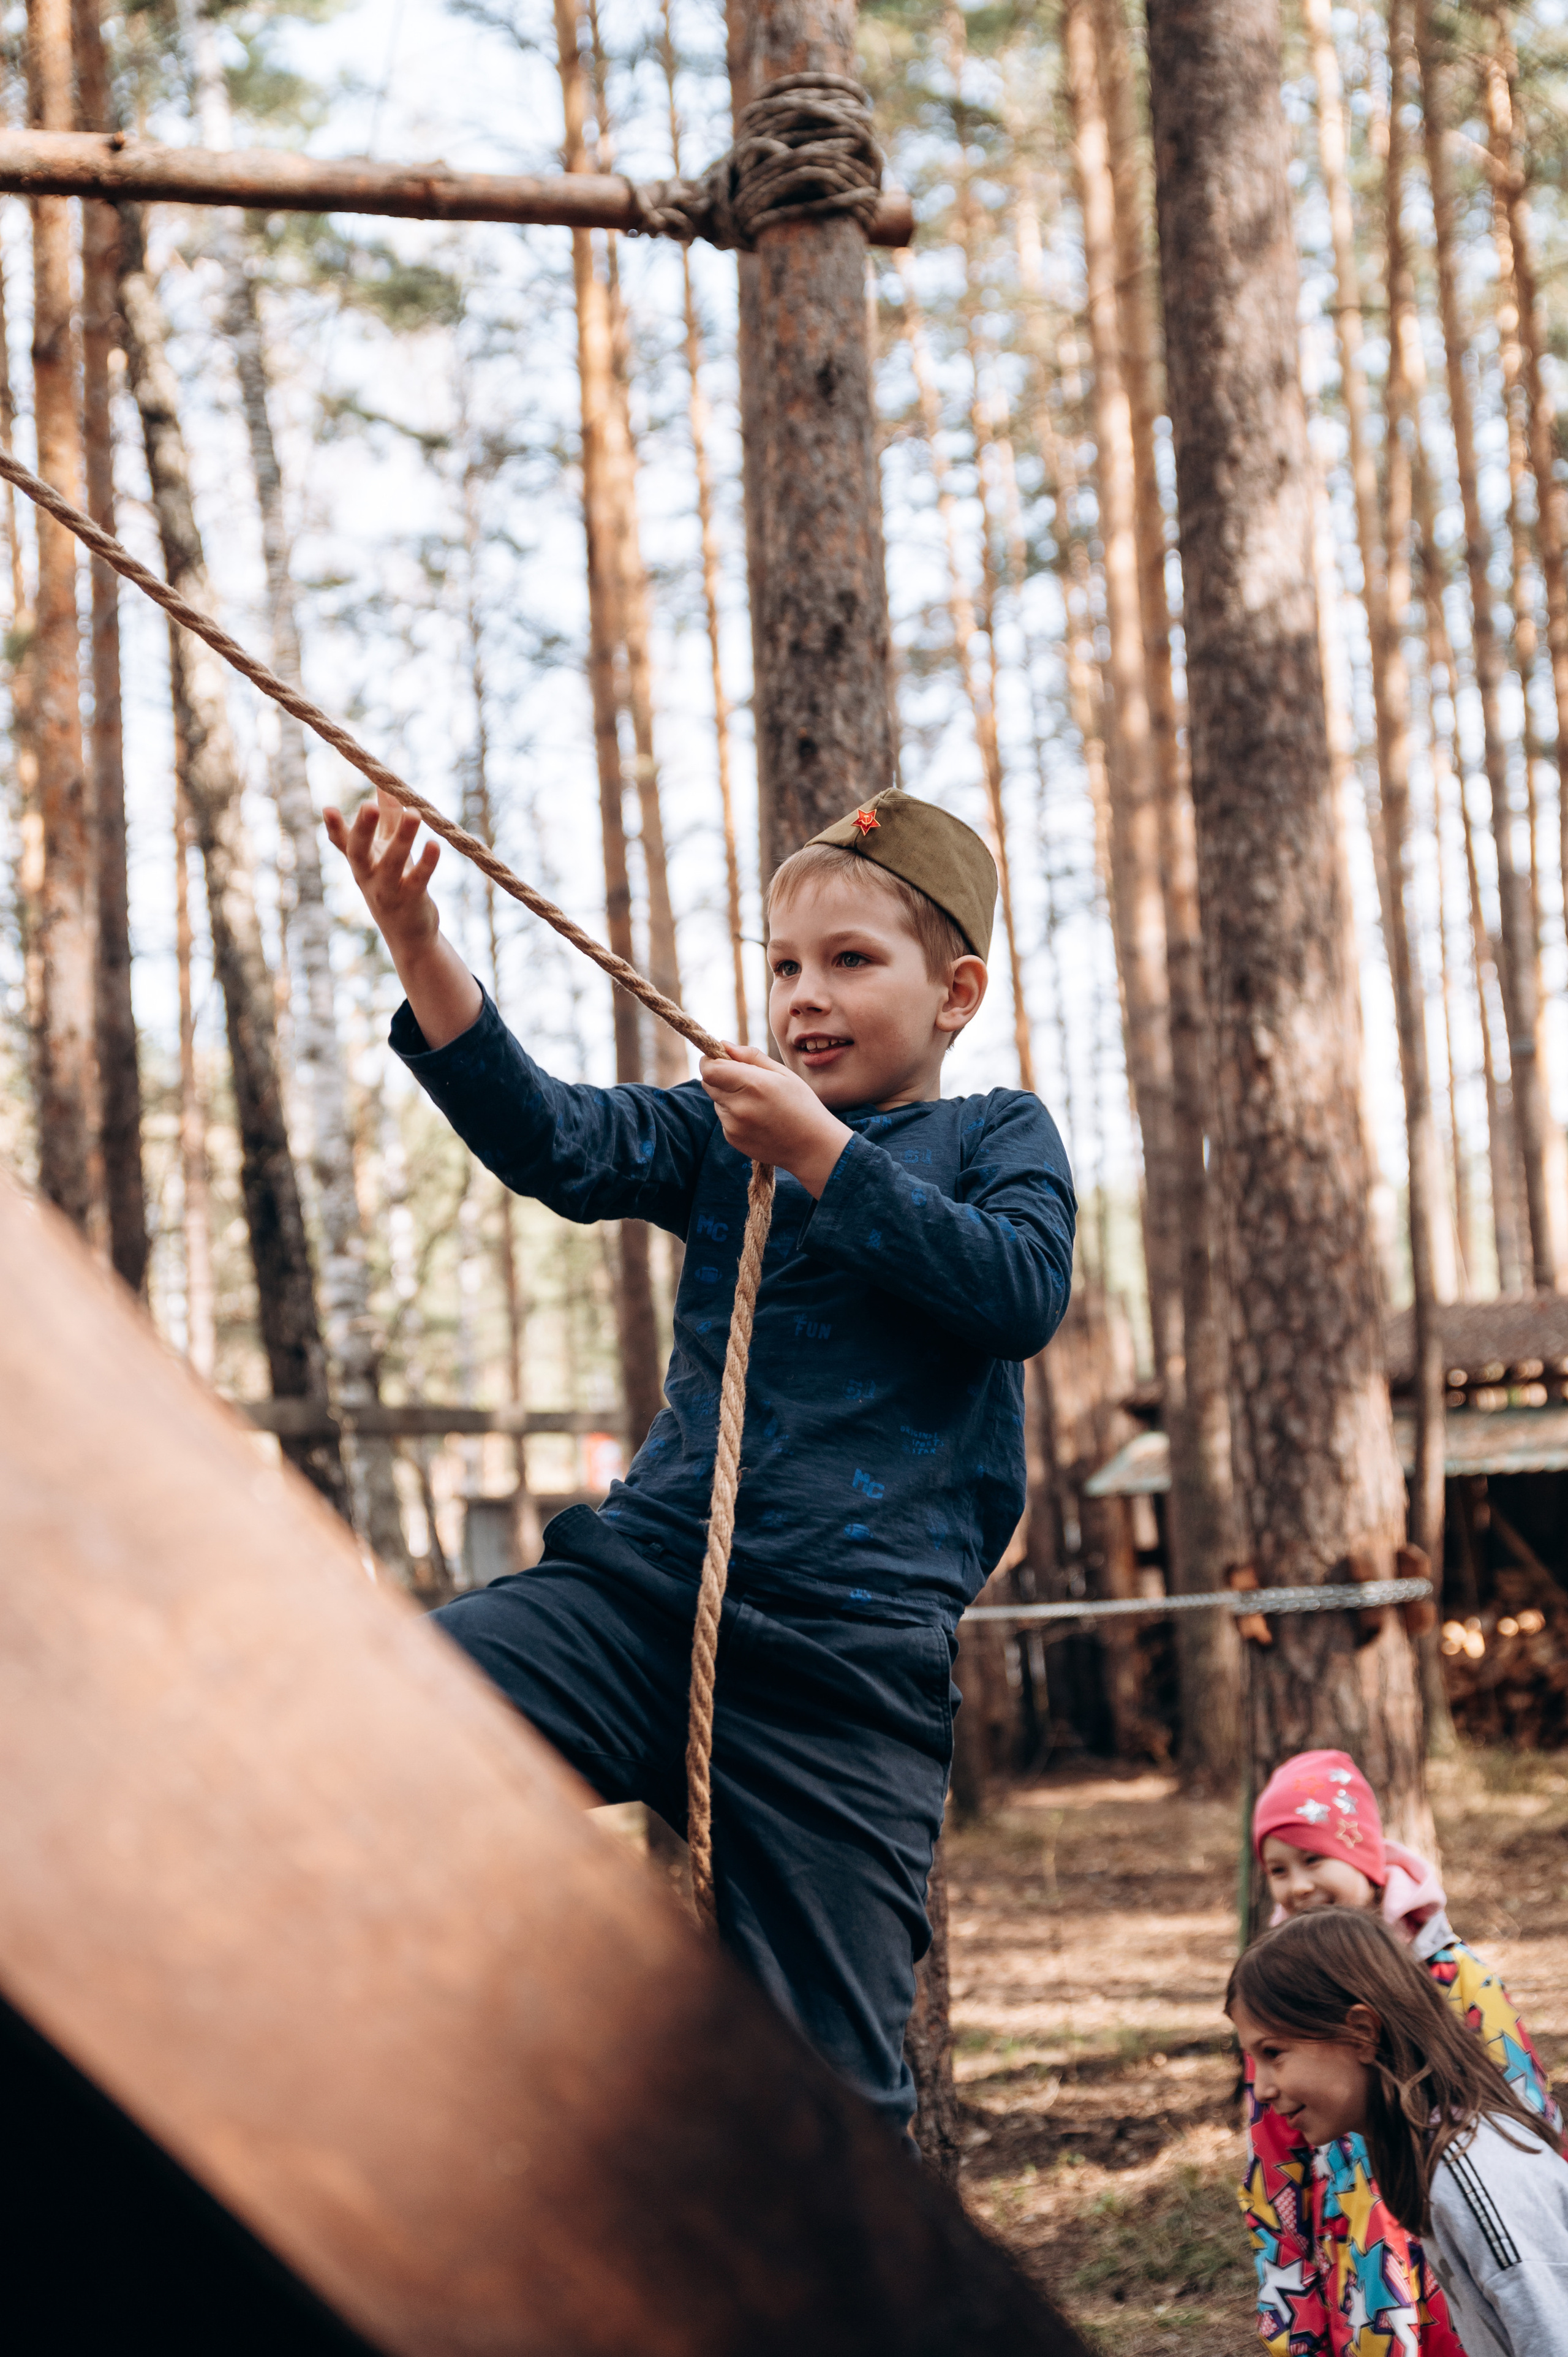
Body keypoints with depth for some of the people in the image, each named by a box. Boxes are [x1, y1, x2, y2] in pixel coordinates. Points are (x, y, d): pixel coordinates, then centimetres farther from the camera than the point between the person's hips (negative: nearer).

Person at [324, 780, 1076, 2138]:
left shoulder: (1000, 1138, 11)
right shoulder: (728, 1130, 16)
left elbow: (1023, 1294, -10)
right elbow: (557, 1145, -2)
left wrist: (820, 1155, -10)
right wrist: (423, 954, -16)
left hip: (852, 1656, -2)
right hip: (647, 1574, 3)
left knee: (826, 2074, 0)